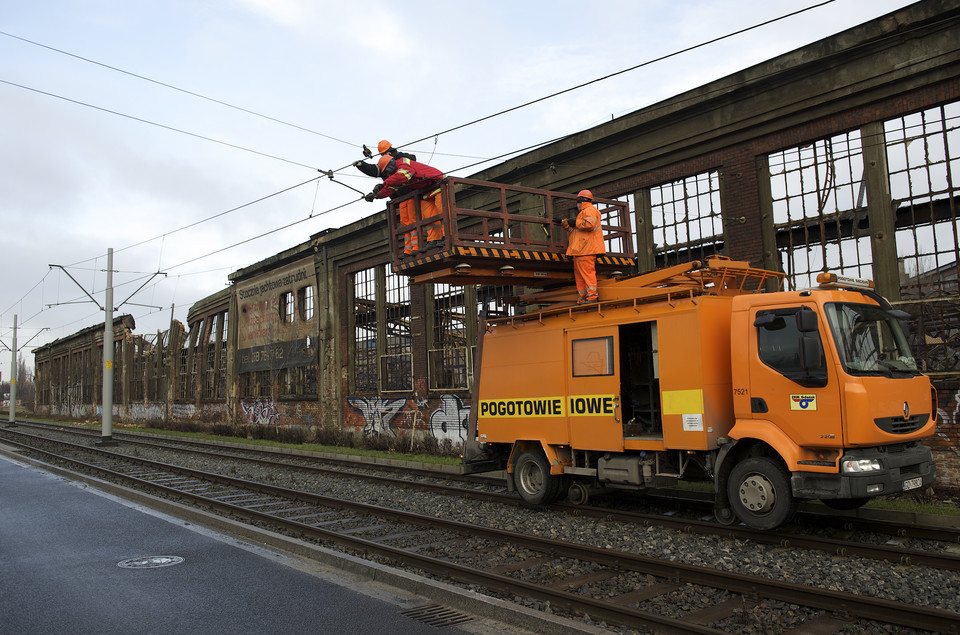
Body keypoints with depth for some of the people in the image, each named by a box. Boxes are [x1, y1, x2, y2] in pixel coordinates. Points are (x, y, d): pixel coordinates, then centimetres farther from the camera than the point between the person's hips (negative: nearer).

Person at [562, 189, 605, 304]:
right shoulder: (584, 212, 28)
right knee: (579, 273, 8)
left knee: (587, 271, -13)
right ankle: (583, 296, 8)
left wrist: (575, 223, -11)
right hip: (580, 249, 11)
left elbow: (589, 224, -22)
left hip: (587, 248, -11)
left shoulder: (590, 210, -5)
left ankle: (592, 295, -15)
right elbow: (576, 230, 29)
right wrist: (565, 224, 22)